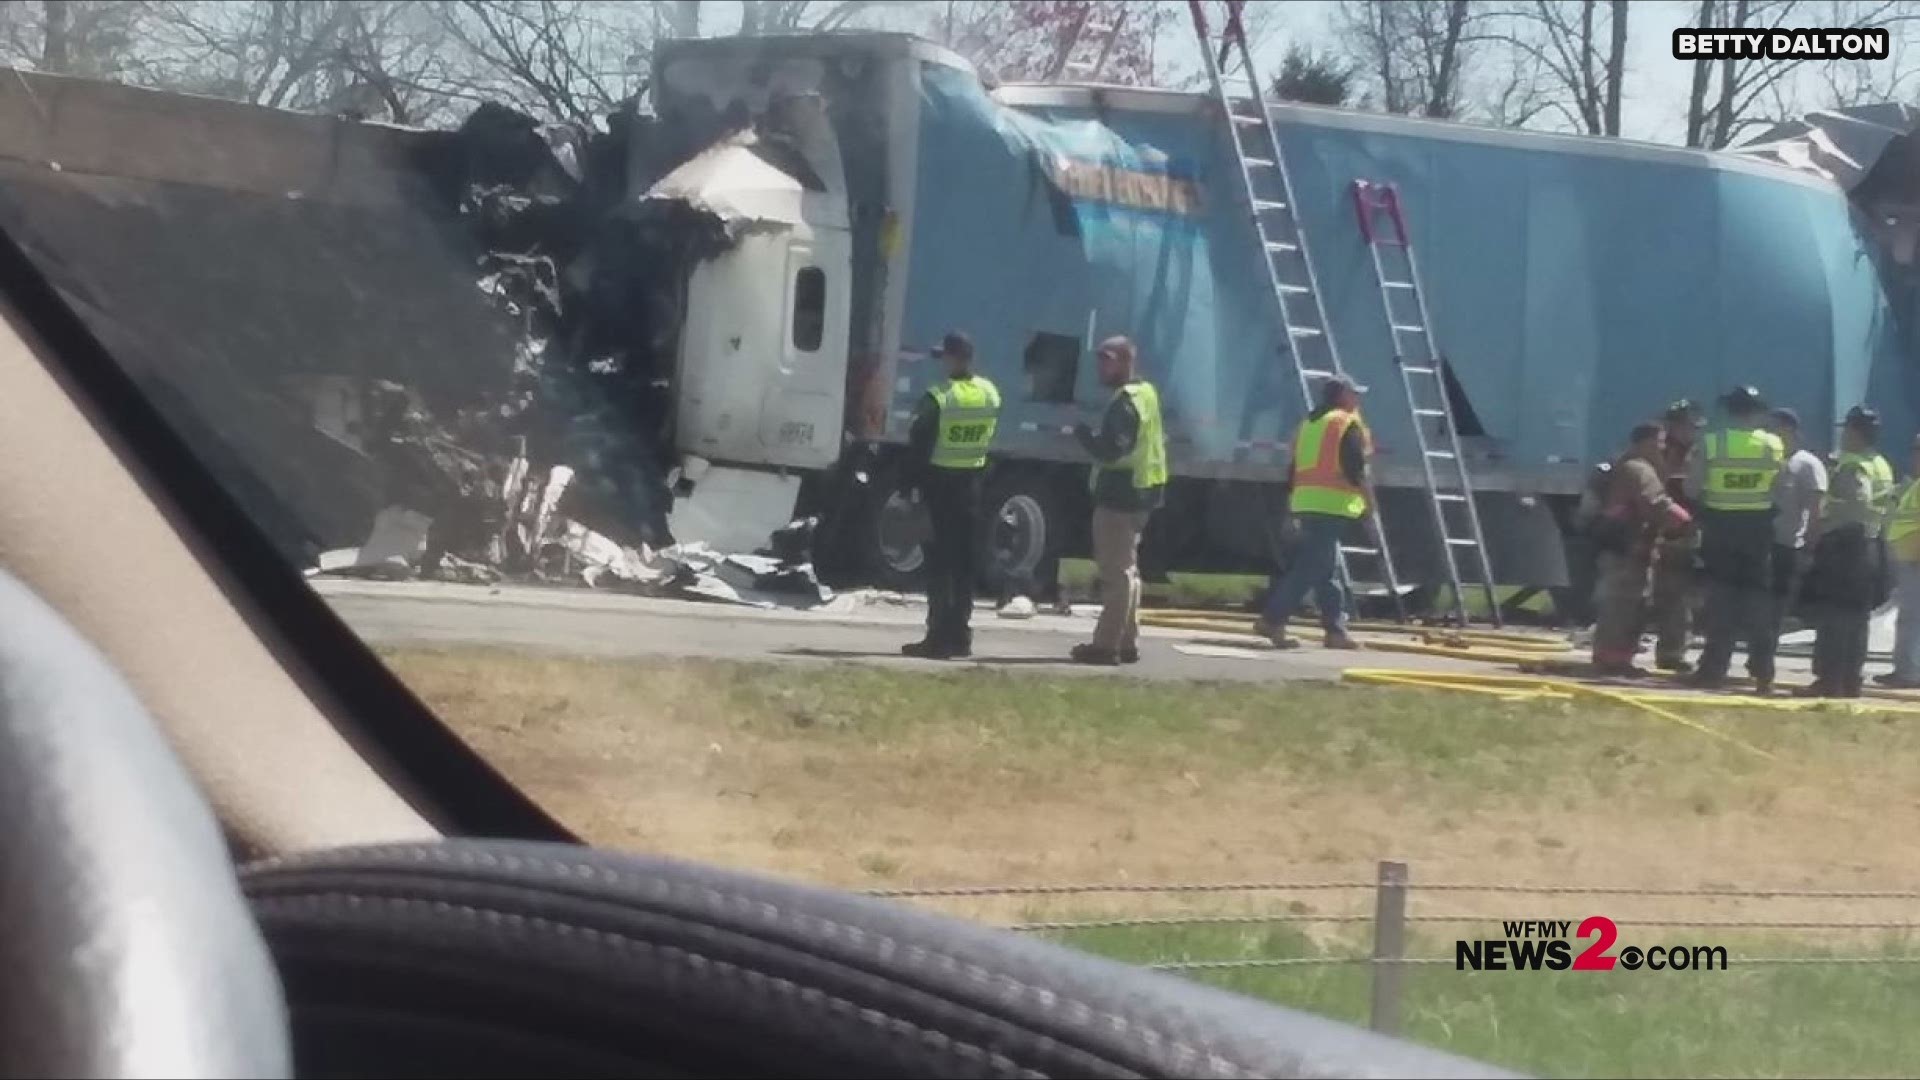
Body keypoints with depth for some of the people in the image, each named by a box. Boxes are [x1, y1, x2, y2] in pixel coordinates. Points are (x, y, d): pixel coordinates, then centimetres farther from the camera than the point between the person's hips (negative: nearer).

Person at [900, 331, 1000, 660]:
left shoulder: (938, 398, -17)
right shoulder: (991, 394, 2)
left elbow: (918, 444, -11)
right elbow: (989, 439, 10)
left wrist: (914, 482, -1)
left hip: (939, 483, -5)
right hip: (972, 482, 5)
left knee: (939, 562, -2)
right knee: (965, 564, 12)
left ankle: (939, 638, -6)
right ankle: (960, 636, 14)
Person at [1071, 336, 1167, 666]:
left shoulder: (1125, 401, -18)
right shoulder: (1147, 393, 15)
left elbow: (1110, 448, -25)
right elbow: (1159, 440, 21)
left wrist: (1082, 432, -12)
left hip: (1119, 493, -10)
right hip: (1141, 491, 10)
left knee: (1115, 571, -9)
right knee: (1126, 569, 17)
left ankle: (1106, 644, -8)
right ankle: (1127, 641, 22)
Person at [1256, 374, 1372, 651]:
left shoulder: (1308, 423, 20)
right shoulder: (1348, 424, -4)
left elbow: (1293, 469, 20)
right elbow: (1354, 469, -13)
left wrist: (1292, 510, 23)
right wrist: (1369, 498, -2)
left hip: (1304, 504, 9)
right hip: (1333, 506, -9)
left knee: (1328, 570, 13)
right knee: (1311, 568, -9)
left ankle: (1336, 629, 13)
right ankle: (1272, 620, -14)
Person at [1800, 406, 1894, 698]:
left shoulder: (1852, 466, -16)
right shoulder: (1882, 466, 14)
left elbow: (1858, 503, -28)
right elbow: (1886, 506, 17)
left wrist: (1825, 523, -20)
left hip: (1842, 544, -9)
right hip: (1868, 544, 9)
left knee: (1834, 616, -6)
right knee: (1856, 616, 12)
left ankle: (1829, 680, -6)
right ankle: (1851, 680, 16)